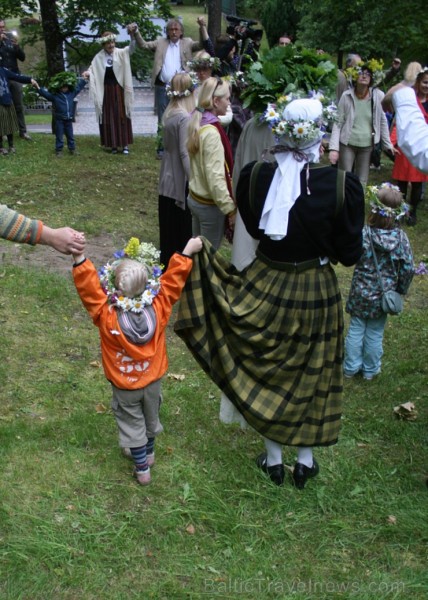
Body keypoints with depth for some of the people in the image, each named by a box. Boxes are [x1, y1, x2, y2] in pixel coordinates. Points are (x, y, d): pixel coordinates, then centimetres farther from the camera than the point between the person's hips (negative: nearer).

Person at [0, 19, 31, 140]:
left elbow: (22, 58, 6)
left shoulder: (11, 39, 9)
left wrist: (17, 45, -10)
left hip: (15, 77, 3)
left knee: (19, 106, 5)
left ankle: (23, 131, 10)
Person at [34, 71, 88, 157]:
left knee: (70, 135, 15)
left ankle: (72, 149, 26)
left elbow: (79, 86, 13)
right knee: (59, 136, 4)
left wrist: (84, 79, 14)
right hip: (59, 120, -4)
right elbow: (45, 93, -17)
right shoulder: (54, 95, -10)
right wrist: (39, 88, -31)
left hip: (69, 119, 4)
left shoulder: (72, 93, 3)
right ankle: (58, 150, 12)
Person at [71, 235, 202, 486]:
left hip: (125, 386, -2)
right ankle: (149, 453, 51)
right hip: (153, 380, 3)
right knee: (151, 417, 27)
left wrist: (79, 257, -41)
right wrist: (187, 252, -9)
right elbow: (173, 280, -17)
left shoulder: (107, 317, -32)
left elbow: (89, 288, -33)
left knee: (132, 424, 19)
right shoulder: (159, 308, -26)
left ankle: (142, 469, 33)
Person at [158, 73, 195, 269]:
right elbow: (185, 153, -22)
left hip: (167, 179, 8)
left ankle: (167, 264, 27)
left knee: (169, 228, 16)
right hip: (181, 181, -8)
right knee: (183, 229, 3)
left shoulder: (168, 113, 7)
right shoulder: (185, 117, -18)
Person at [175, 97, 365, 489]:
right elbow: (350, 254, -11)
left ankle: (273, 459, 36)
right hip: (316, 293, -1)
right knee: (311, 375, 19)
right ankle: (306, 461, 35)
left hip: (265, 287, 2)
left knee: (267, 372, 20)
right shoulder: (341, 184, -20)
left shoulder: (253, 176, -13)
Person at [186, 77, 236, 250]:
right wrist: (230, 208, -21)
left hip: (195, 198, 9)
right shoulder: (211, 133, -24)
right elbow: (215, 177, -27)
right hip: (210, 204, -9)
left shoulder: (197, 124, 4)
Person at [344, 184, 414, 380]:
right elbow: (408, 269, -7)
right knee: (375, 333, 15)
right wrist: (400, 290, 7)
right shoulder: (401, 237, -12)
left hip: (361, 293, -1)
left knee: (356, 329, 14)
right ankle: (370, 370, 30)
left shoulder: (364, 234, -19)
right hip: (383, 296, 2)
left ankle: (351, 368, 26)